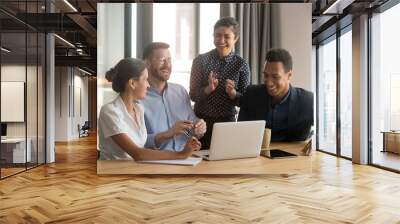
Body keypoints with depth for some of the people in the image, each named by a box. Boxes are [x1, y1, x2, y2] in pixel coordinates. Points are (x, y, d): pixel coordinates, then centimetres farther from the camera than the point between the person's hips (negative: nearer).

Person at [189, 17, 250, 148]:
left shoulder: (241, 64, -3)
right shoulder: (201, 60, -5)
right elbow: (193, 95, -6)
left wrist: (232, 93, -21)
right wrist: (208, 89, -24)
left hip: (227, 121, 1)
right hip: (201, 120, 0)